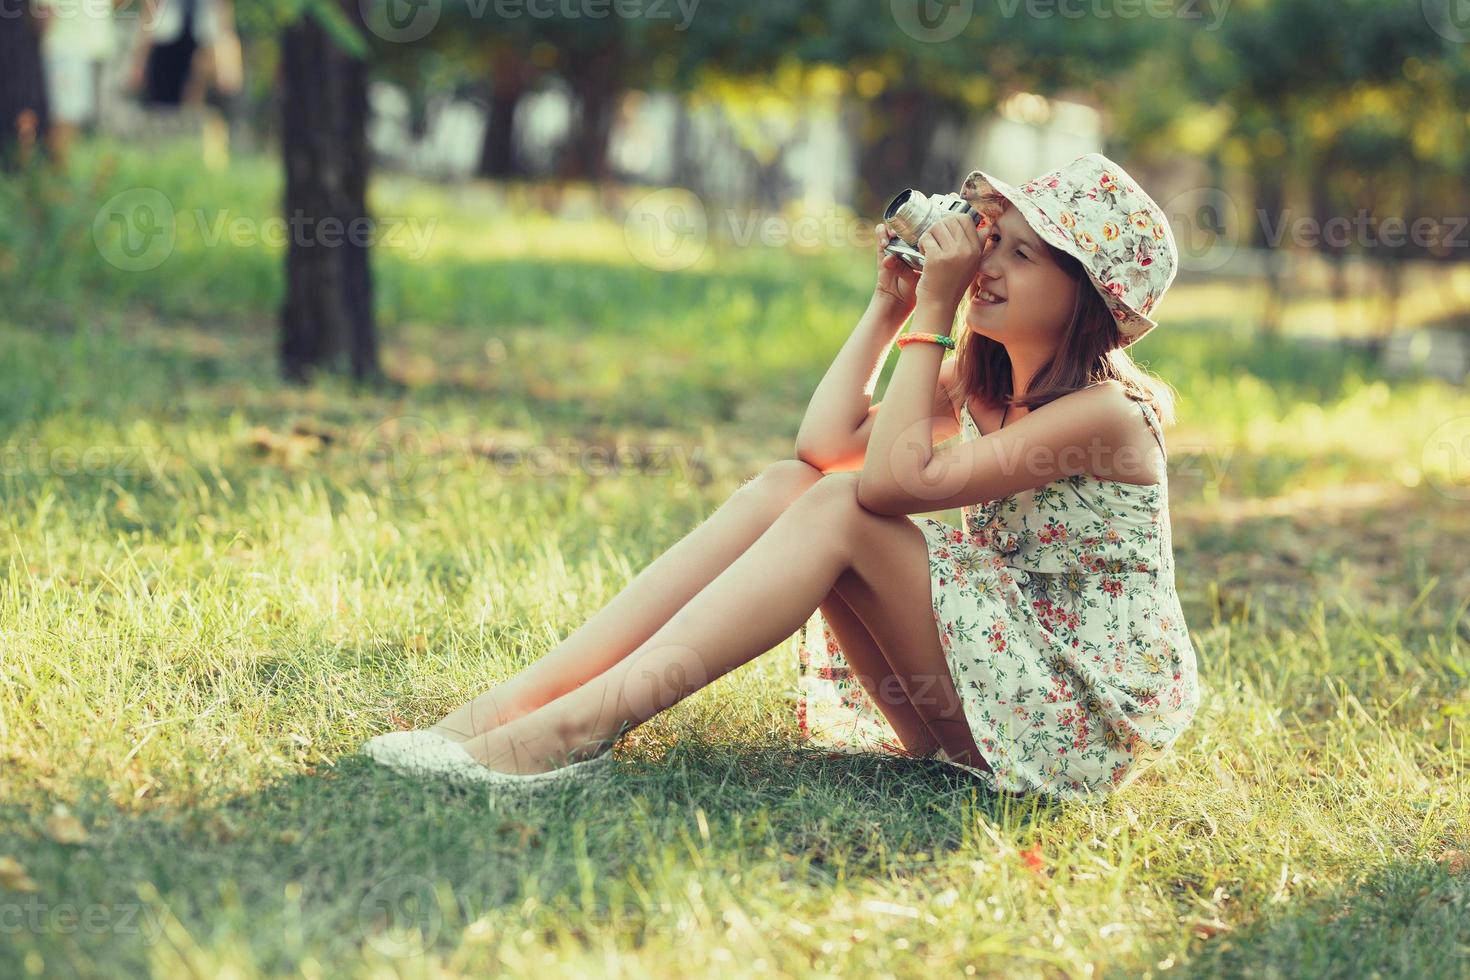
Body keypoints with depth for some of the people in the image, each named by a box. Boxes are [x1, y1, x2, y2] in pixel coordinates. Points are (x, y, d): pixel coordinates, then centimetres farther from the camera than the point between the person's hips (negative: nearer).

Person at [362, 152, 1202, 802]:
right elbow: (827, 443, -3)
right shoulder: (982, 384, 10)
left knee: (843, 509, -24)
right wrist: (890, 304, -1)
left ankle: (586, 724, -33)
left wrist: (933, 314, -21)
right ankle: (520, 701, -20)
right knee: (790, 485, -10)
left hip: (1081, 711, -8)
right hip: (983, 687, 8)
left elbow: (897, 479, -27)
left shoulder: (1105, 413, -17)